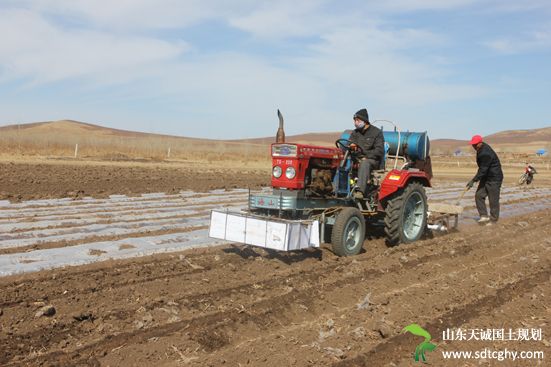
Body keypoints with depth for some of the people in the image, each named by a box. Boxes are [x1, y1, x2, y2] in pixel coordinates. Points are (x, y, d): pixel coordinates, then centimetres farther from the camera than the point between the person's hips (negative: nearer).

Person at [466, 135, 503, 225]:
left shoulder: (486, 153, -26)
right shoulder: (480, 150, 6)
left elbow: (483, 169, -27)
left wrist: (473, 180, -27)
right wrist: (477, 178, 21)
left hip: (494, 178, -10)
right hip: (486, 177, 10)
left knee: (493, 199, -2)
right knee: (479, 195, 3)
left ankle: (493, 220, 7)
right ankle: (484, 216, 6)